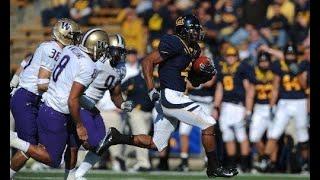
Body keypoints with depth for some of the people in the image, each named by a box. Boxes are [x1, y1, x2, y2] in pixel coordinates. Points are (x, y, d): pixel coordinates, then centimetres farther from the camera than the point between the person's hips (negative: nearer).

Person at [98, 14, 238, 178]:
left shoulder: (192, 49, 16)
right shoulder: (175, 44, -12)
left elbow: (194, 82, 25)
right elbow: (148, 61, -15)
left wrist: (206, 74, 3)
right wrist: (151, 89, -21)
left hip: (168, 101, 10)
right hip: (172, 96, -10)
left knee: (156, 144, 12)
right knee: (208, 124, -5)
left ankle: (115, 137, 12)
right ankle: (214, 167, 4)